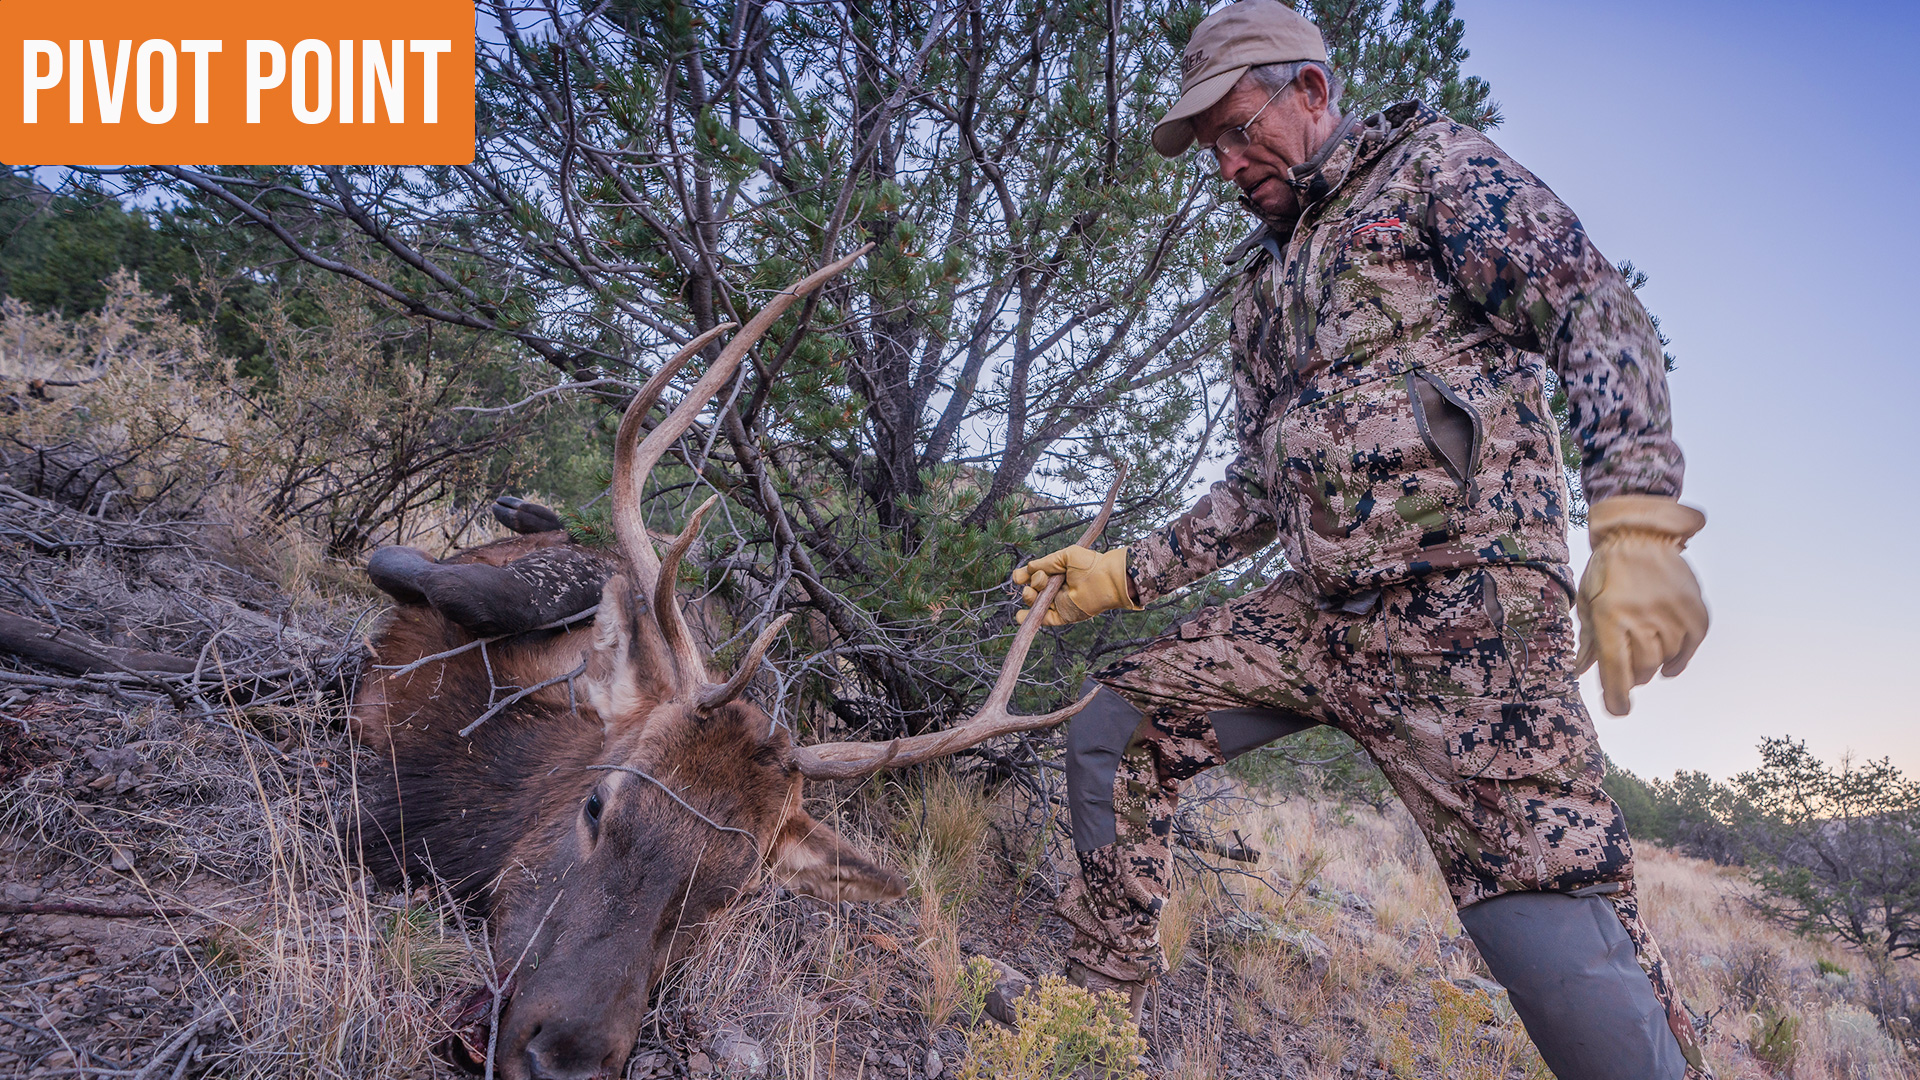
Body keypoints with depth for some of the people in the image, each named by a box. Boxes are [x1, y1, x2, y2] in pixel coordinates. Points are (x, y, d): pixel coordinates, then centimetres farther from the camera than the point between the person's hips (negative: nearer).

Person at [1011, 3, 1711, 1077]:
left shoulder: (1430, 164, 5)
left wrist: (1637, 524, -26)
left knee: (1563, 951, -18)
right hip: (1316, 614, 7)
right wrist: (1124, 574, 18)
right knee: (1113, 731, 5)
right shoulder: (1264, 283, 25)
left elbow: (1598, 310, -11)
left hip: (1465, 604, -7)